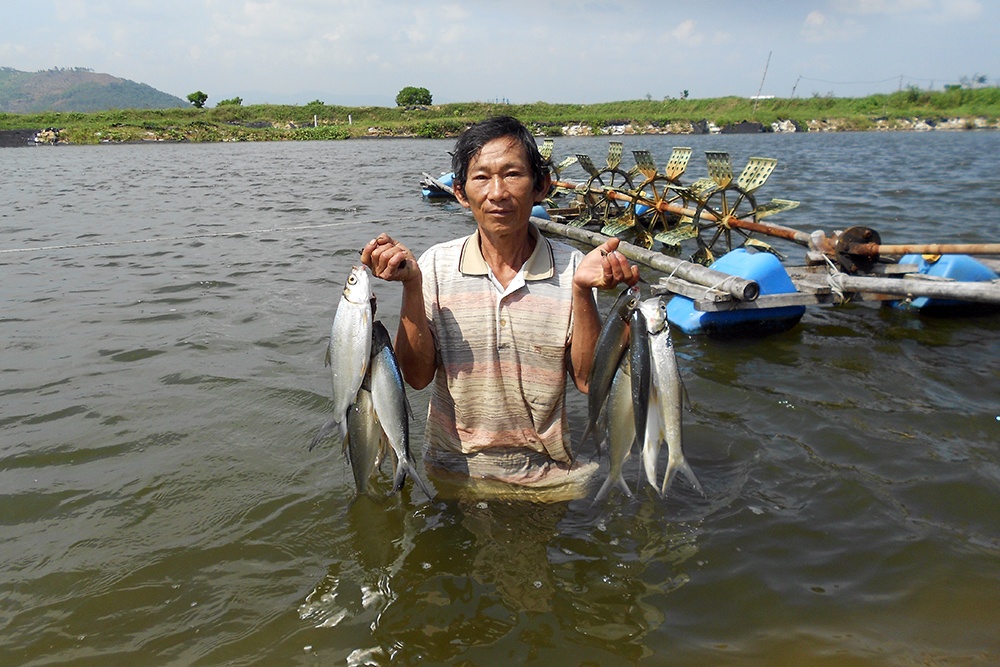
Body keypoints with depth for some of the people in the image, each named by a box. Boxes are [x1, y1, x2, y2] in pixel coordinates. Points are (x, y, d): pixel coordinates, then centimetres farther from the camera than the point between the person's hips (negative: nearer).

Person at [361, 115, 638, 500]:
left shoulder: (570, 267, -6)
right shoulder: (437, 265, -5)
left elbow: (588, 380, -8)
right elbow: (417, 376, -7)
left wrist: (582, 290, -21)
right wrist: (411, 285, -18)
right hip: (456, 474, 1)